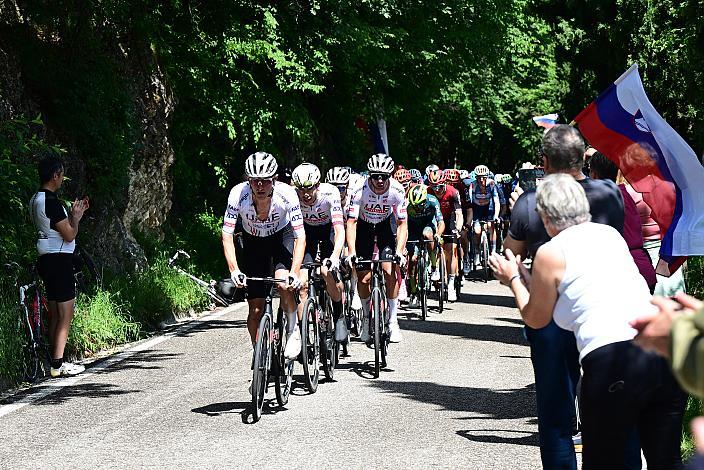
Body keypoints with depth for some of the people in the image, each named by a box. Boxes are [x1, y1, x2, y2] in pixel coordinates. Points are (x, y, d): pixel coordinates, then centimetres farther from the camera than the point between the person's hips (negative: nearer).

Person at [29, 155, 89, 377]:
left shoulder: (36, 199, 12)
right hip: (59, 259, -10)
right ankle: (58, 363, -7)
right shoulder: (51, 201, -18)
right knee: (66, 314, -6)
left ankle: (55, 361, 16)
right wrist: (76, 217, 0)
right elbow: (70, 235, -16)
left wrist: (73, 214, 18)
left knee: (55, 314, 13)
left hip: (46, 260, 10)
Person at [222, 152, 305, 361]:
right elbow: (227, 236, -25)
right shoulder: (238, 194, -29)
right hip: (253, 241, 1)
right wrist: (234, 270, -37)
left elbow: (300, 237, -30)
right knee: (256, 309, -3)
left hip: (282, 236, -1)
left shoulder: (286, 194, -32)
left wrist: (294, 272, -42)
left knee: (284, 284, -29)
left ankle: (293, 331, -4)